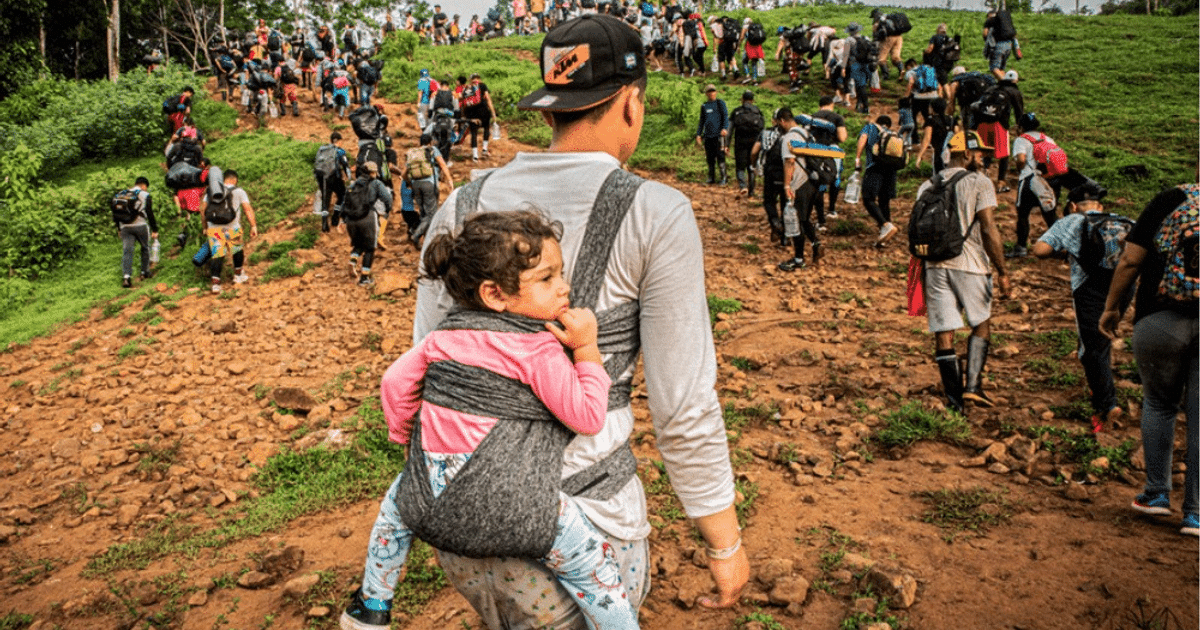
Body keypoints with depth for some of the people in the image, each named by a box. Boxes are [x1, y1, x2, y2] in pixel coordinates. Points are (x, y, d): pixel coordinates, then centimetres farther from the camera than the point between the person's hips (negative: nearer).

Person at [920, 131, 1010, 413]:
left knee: (943, 334, 5)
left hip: (934, 265, 4)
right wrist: (1002, 271, -6)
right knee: (981, 324, 15)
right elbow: (989, 230, -9)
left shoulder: (927, 186, 13)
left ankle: (954, 400, 8)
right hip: (969, 264, -4)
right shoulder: (979, 182, -2)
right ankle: (973, 386, 3)